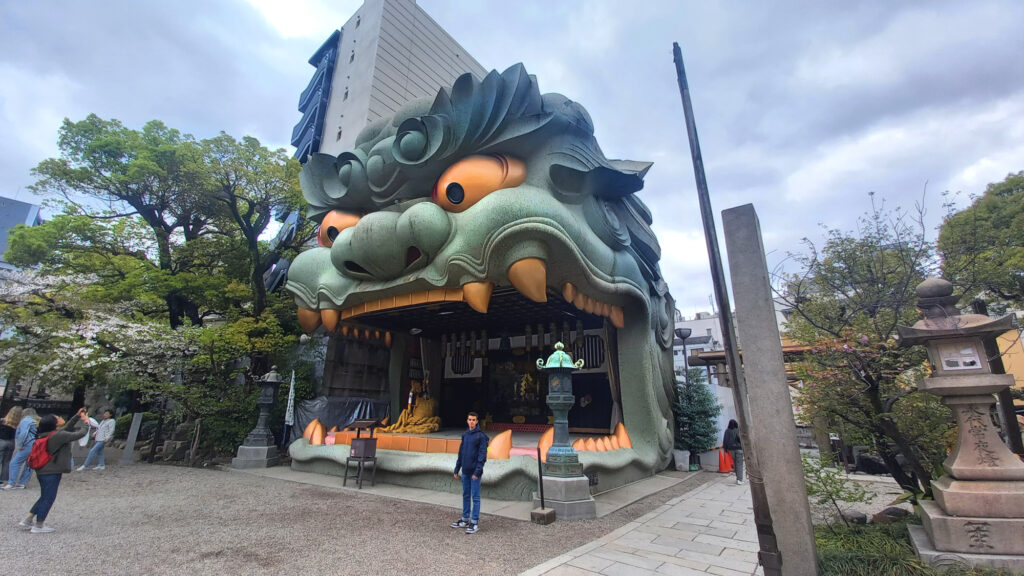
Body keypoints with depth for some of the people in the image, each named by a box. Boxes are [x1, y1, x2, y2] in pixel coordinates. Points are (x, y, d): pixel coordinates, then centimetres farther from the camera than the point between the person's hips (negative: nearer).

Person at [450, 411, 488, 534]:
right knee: (465, 495, 15)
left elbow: (482, 454, -14)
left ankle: (475, 522, 9)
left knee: (475, 497, 0)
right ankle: (465, 519, 27)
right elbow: (461, 452, 15)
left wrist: (477, 471, -19)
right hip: (465, 471, 7)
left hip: (475, 472, -6)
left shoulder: (481, 436, -10)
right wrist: (457, 469, 13)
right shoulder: (465, 435, 10)